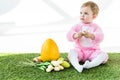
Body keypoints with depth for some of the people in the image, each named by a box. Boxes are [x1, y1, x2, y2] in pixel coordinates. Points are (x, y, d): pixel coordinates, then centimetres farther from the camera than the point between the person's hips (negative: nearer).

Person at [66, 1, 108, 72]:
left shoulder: (96, 27, 1)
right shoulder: (77, 26, 4)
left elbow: (100, 37, -16)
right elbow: (69, 35, -9)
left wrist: (90, 35, -37)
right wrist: (76, 35, -33)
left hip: (93, 51, 0)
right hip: (80, 51, 1)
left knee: (104, 55, -25)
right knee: (71, 52, -28)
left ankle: (90, 64, -45)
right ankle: (77, 66, -50)